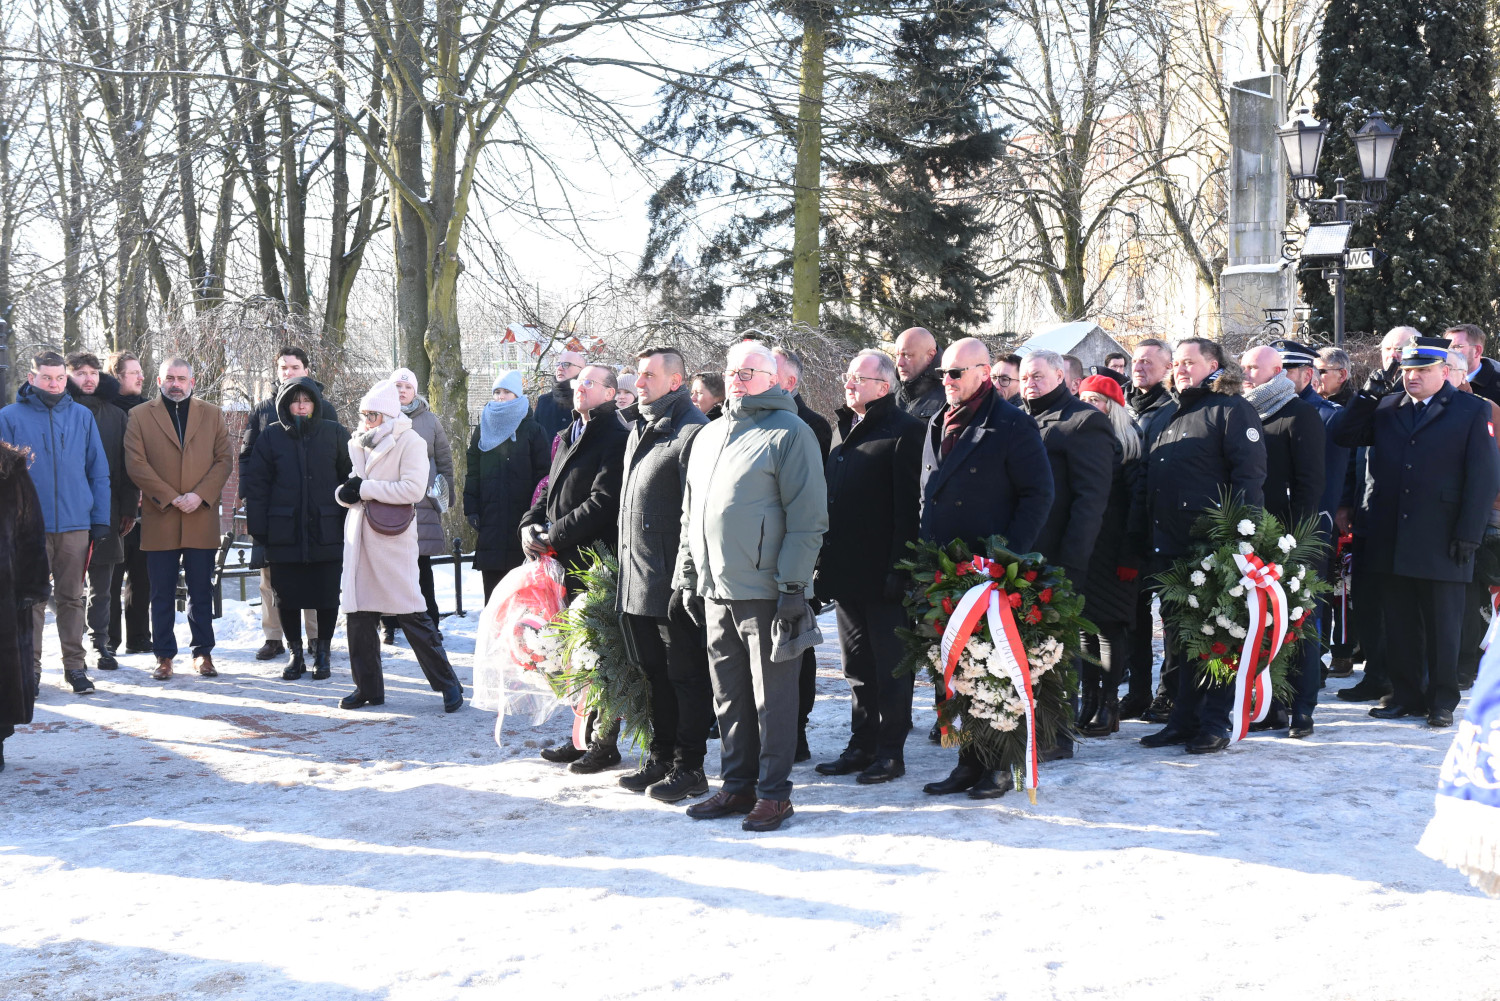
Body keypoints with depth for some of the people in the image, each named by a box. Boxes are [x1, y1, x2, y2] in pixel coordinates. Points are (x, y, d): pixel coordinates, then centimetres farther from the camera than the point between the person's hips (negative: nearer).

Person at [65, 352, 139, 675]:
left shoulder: (116, 415, 12)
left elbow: (127, 464, 11)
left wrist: (128, 507, 5)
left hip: (107, 510, 3)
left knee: (101, 584, 7)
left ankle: (100, 643, 14)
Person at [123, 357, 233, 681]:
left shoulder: (212, 415, 11)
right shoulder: (139, 416, 5)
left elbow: (224, 460, 5)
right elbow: (135, 464, -3)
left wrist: (200, 495, -10)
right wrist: (170, 498, -11)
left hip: (202, 519, 1)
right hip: (159, 520, -1)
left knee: (202, 591, 6)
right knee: (162, 593, 4)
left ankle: (203, 653, 15)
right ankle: (164, 656, 12)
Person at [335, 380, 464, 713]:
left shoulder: (410, 441, -4)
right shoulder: (361, 443, 18)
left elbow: (414, 488, -16)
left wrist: (365, 488, -14)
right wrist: (345, 492, -3)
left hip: (393, 540, -7)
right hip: (360, 538, 7)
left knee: (411, 614, -7)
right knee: (357, 613, 7)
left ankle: (447, 683, 1)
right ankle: (368, 687, 17)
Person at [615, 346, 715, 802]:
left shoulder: (692, 431, -12)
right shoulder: (639, 430, 17)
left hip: (675, 579, -9)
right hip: (638, 580, 9)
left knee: (685, 675, 0)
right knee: (654, 672, 16)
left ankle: (688, 767, 7)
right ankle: (660, 758, 26)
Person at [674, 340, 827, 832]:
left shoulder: (789, 432, -5)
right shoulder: (709, 435, 17)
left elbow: (808, 519, -10)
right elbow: (691, 512, 23)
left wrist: (793, 585, -15)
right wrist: (685, 575, 17)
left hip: (766, 590, -7)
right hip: (716, 589, 7)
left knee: (772, 697, 1)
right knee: (729, 695, 12)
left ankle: (773, 792, 10)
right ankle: (738, 785, 22)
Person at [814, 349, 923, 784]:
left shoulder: (905, 430, -9)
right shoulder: (843, 430, 17)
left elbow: (908, 504, -15)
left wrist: (900, 568, -20)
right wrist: (824, 563, 15)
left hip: (883, 576, -8)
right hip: (847, 574, 8)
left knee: (890, 666, 1)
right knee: (859, 667, 14)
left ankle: (890, 752, 8)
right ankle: (862, 745, 23)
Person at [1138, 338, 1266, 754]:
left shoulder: (1232, 409, -4)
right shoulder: (1170, 417, 21)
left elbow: (1249, 474, -13)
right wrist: (1148, 536, 17)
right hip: (1170, 545, 8)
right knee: (1178, 634, 11)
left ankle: (1215, 723, 6)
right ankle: (1184, 717, 19)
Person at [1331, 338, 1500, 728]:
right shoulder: (1385, 406, 11)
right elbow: (1342, 435, 7)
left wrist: (1468, 535, -11)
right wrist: (1367, 395, -4)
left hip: (1441, 543, -3)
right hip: (1390, 541, 4)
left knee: (1441, 626, 5)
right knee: (1399, 623, 10)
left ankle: (1442, 700, 15)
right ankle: (1406, 695, 20)